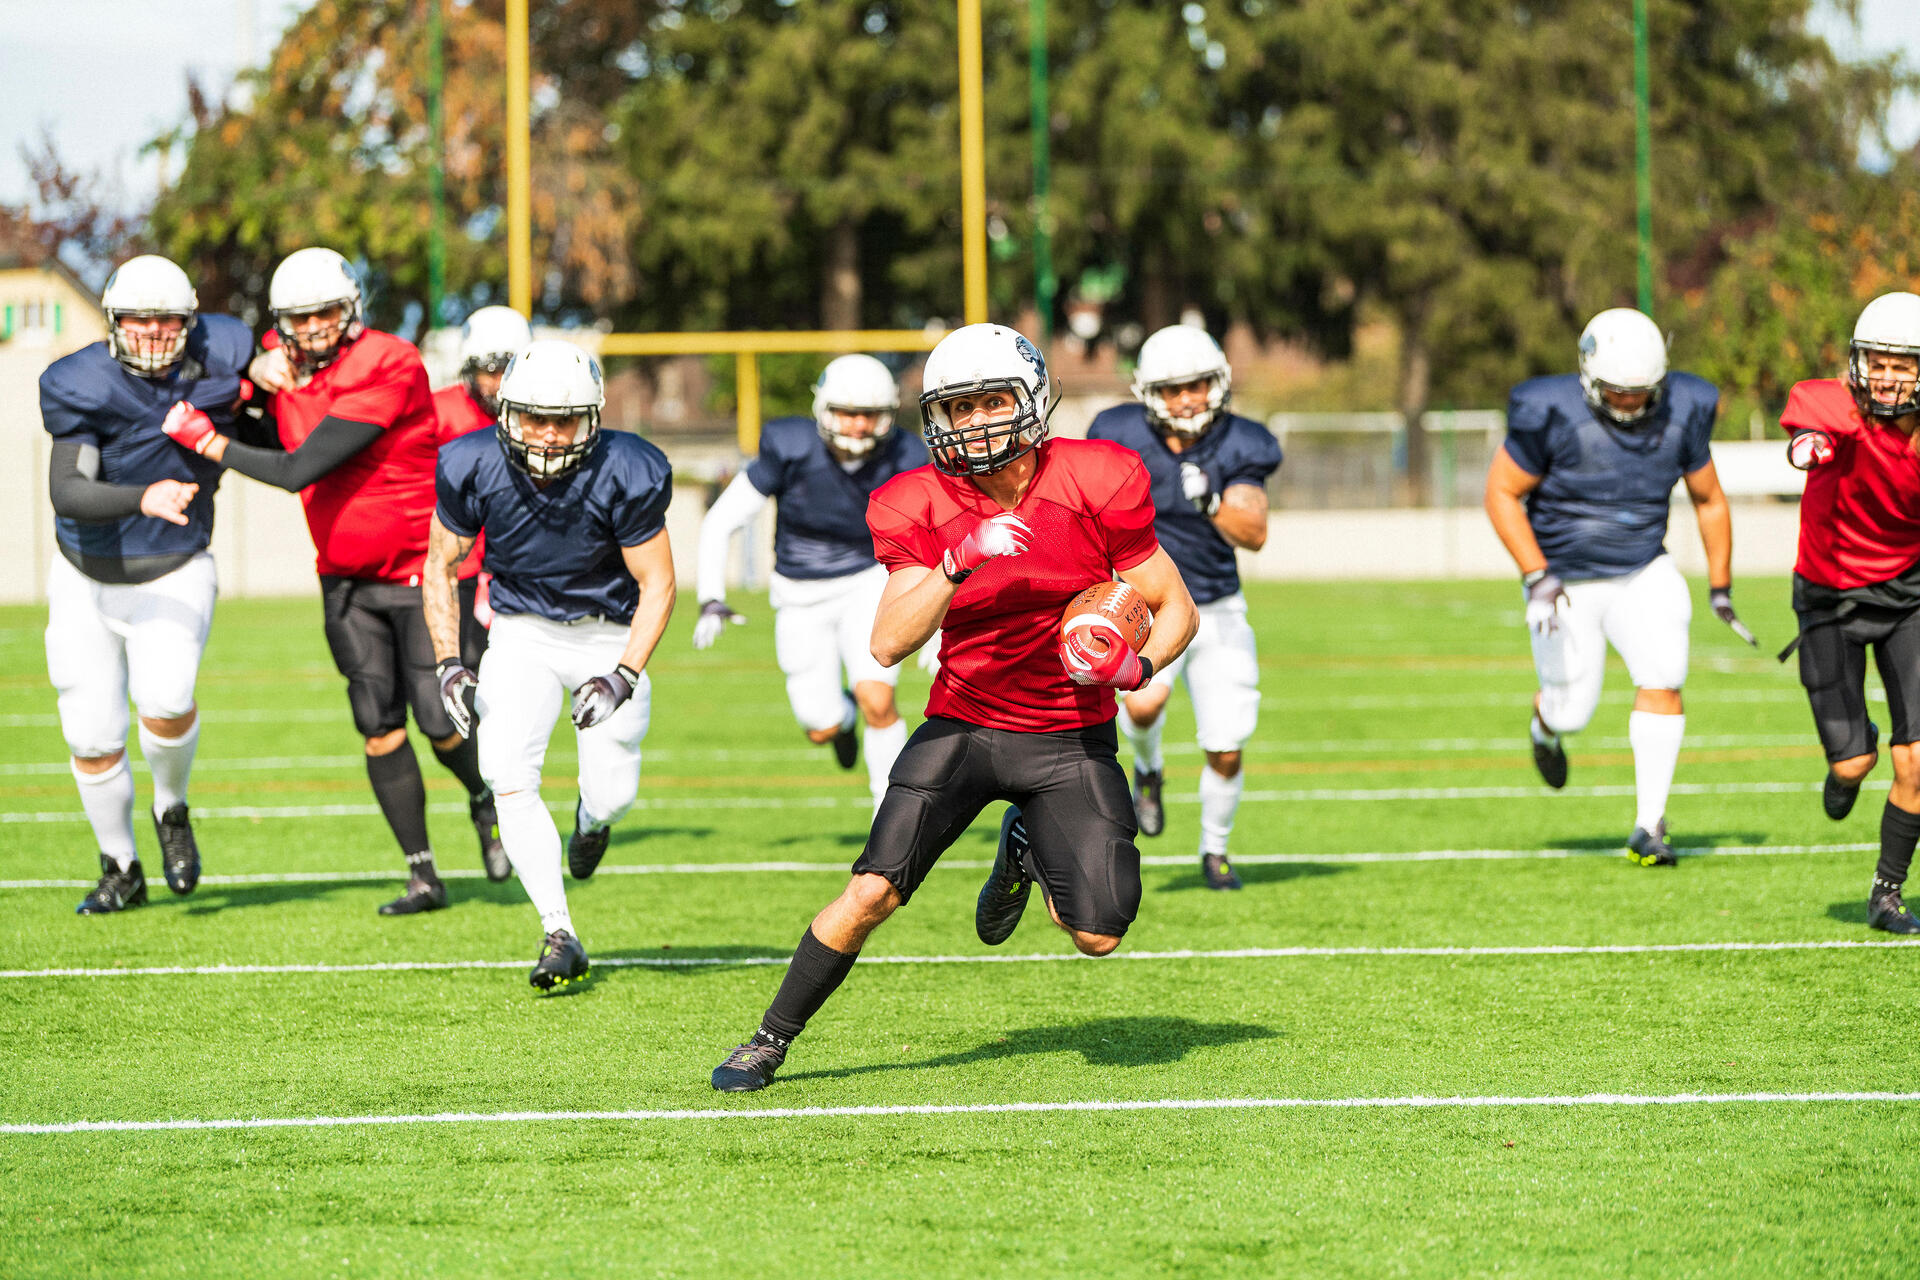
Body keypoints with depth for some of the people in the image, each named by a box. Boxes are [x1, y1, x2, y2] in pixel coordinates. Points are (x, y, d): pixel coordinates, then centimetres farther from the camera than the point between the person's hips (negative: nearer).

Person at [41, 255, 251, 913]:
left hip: (172, 578, 0)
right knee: (93, 735, 5)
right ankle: (121, 869, 28)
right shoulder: (85, 387, -21)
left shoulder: (218, 359, -11)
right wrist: (144, 498, -47)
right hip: (87, 581, 0)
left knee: (165, 702, -24)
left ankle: (172, 812, 7)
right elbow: (67, 493, -34)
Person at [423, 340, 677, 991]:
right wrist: (449, 663, -12)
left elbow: (657, 586, -13)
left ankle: (591, 815, 35)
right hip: (522, 632, 1)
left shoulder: (626, 476, -24)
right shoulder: (474, 468, -18)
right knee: (509, 778, -18)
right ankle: (559, 933, -10)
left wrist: (623, 677, -24)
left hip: (610, 634, -1)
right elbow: (441, 566, -1)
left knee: (613, 792, -6)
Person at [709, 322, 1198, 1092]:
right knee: (872, 893, -15)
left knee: (1098, 936, -9)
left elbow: (1176, 611, -2)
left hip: (1070, 738, 0)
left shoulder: (1096, 486, -11)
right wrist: (955, 569, -34)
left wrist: (1138, 666, -23)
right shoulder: (922, 508, -9)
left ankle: (1025, 856, 25)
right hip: (964, 723, 0)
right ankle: (770, 1041, 3)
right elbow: (887, 645, -20)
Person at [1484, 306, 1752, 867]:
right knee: (1573, 709, 5)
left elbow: (1708, 499, 5)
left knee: (1662, 680, -18)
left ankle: (1649, 826, -13)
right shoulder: (1552, 413, -22)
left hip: (1642, 574, 2)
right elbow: (1502, 493, -14)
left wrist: (1721, 586, 10)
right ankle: (1546, 726, 46)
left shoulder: (1681, 413, -10)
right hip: (1566, 583, -2)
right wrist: (1536, 576, -22)